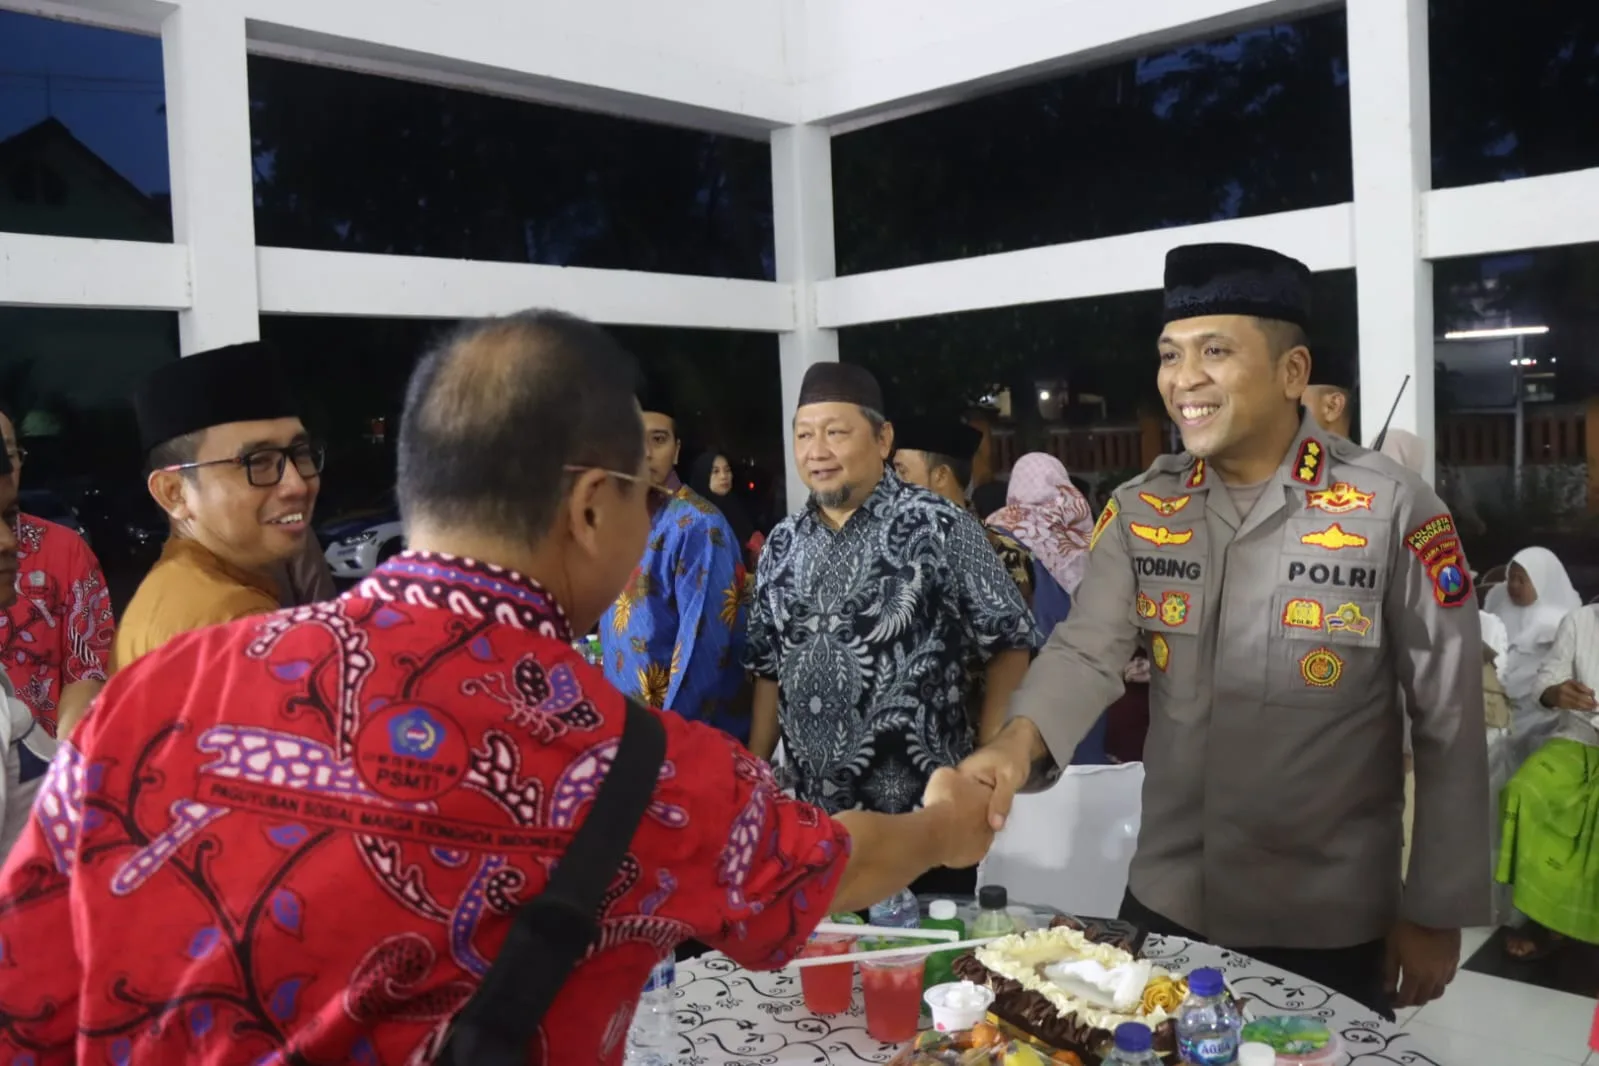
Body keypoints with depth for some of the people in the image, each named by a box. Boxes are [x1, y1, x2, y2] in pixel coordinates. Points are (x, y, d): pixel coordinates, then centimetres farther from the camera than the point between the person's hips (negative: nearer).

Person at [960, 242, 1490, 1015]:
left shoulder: (1393, 512, -12)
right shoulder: (1141, 510, -1)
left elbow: (1449, 727, -8)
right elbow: (1087, 651, -9)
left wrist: (1437, 913, -5)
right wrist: (1019, 743, -30)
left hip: (1328, 927, -3)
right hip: (1163, 902, 4)